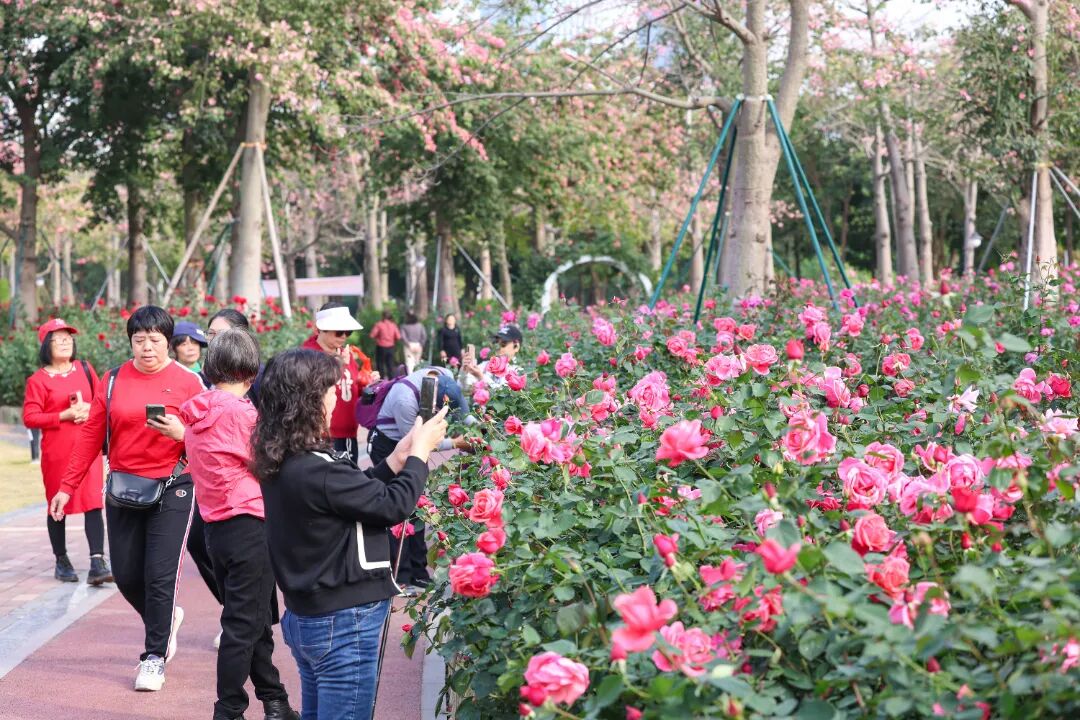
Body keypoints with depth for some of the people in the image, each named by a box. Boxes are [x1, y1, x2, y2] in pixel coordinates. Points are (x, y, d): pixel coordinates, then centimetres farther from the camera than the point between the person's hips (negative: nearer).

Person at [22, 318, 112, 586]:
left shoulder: (85, 368, 8)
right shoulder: (38, 380, -3)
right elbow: (29, 417, -8)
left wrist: (90, 409, -7)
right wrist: (65, 415, -16)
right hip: (56, 451, -2)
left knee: (93, 503, -7)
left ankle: (97, 563, -10)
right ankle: (61, 561, 23)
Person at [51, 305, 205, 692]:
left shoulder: (188, 382, -4)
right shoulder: (113, 381, 4)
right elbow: (91, 436, 5)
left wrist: (182, 433, -23)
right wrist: (67, 487, 3)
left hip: (171, 489, -3)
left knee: (160, 576, -5)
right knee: (126, 575, 7)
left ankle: (154, 657, 10)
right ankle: (164, 618, 37)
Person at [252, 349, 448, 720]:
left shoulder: (281, 464, 3)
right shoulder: (317, 470, -26)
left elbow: (358, 491, 10)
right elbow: (393, 506, -17)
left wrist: (397, 458, 6)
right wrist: (421, 450, -4)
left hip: (305, 616, 9)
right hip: (343, 623, -9)